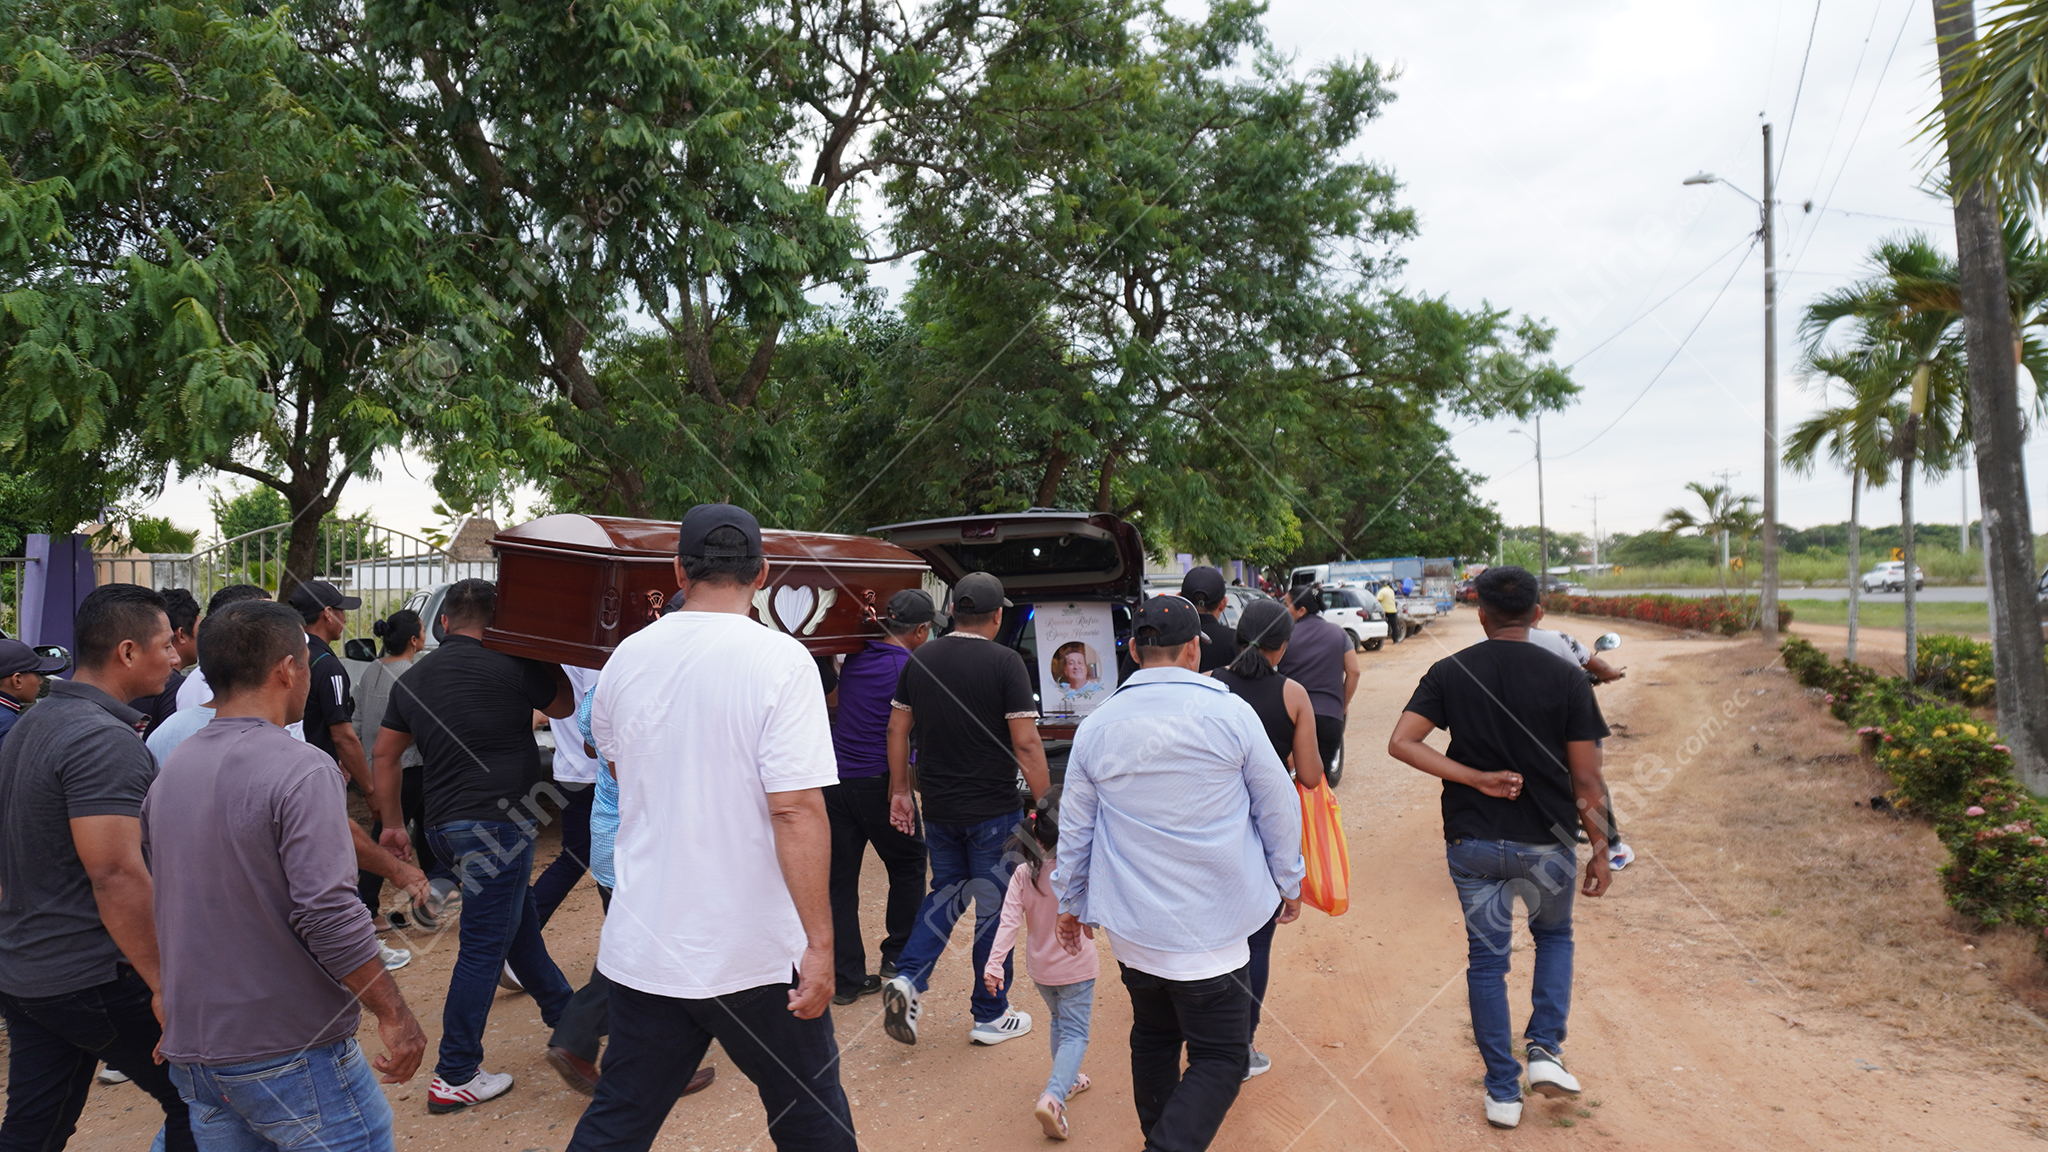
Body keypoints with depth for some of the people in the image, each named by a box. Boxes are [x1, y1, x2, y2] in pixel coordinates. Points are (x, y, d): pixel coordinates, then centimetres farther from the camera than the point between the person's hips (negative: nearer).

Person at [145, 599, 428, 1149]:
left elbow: (161, 905, 15)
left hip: (191, 1051, 8)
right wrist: (395, 1015, -16)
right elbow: (330, 915, -24)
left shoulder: (169, 771, 6)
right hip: (288, 1052, -7)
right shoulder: (301, 771, -19)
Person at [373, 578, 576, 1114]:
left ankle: (564, 1015, 37)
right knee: (483, 947, -1)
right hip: (499, 823, -8)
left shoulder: (412, 679, 9)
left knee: (520, 924, 21)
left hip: (444, 824, 8)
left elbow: (386, 754, 15)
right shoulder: (511, 667, -10)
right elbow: (564, 705, 8)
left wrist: (393, 822, 23)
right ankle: (454, 1077, 4)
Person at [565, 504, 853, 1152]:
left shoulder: (628, 657, 0)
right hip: (756, 951, -4)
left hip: (643, 945, 5)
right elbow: (796, 810, -22)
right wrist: (820, 943, -17)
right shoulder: (780, 660, -16)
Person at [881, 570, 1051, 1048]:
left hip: (937, 809, 5)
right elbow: (1026, 744, -16)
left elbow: (897, 730, 7)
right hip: (992, 811, -5)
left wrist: (899, 789, 17)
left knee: (948, 891, 23)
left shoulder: (919, 660, 2)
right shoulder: (1005, 663, -14)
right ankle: (991, 1016, 20)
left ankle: (908, 978, 6)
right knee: (994, 906, 9)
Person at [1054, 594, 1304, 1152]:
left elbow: (1074, 828, 8)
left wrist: (1071, 902, 22)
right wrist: (1290, 881, 16)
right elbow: (1278, 807, 0)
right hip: (1211, 928, -4)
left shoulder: (1095, 726, -1)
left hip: (1131, 927, 4)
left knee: (1152, 1039, 22)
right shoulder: (1230, 713, -10)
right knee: (1219, 1058, 4)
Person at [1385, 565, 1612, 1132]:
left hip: (1472, 842, 1)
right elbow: (1586, 779, -7)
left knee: (1487, 959, 13)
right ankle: (1545, 1049, 13)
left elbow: (1401, 742, -14)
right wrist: (1601, 851, 4)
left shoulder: (1449, 673, -5)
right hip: (1547, 843, 0)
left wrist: (1476, 778, -12)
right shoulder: (1566, 678, -8)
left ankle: (1502, 1093, 18)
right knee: (1554, 936, 27)